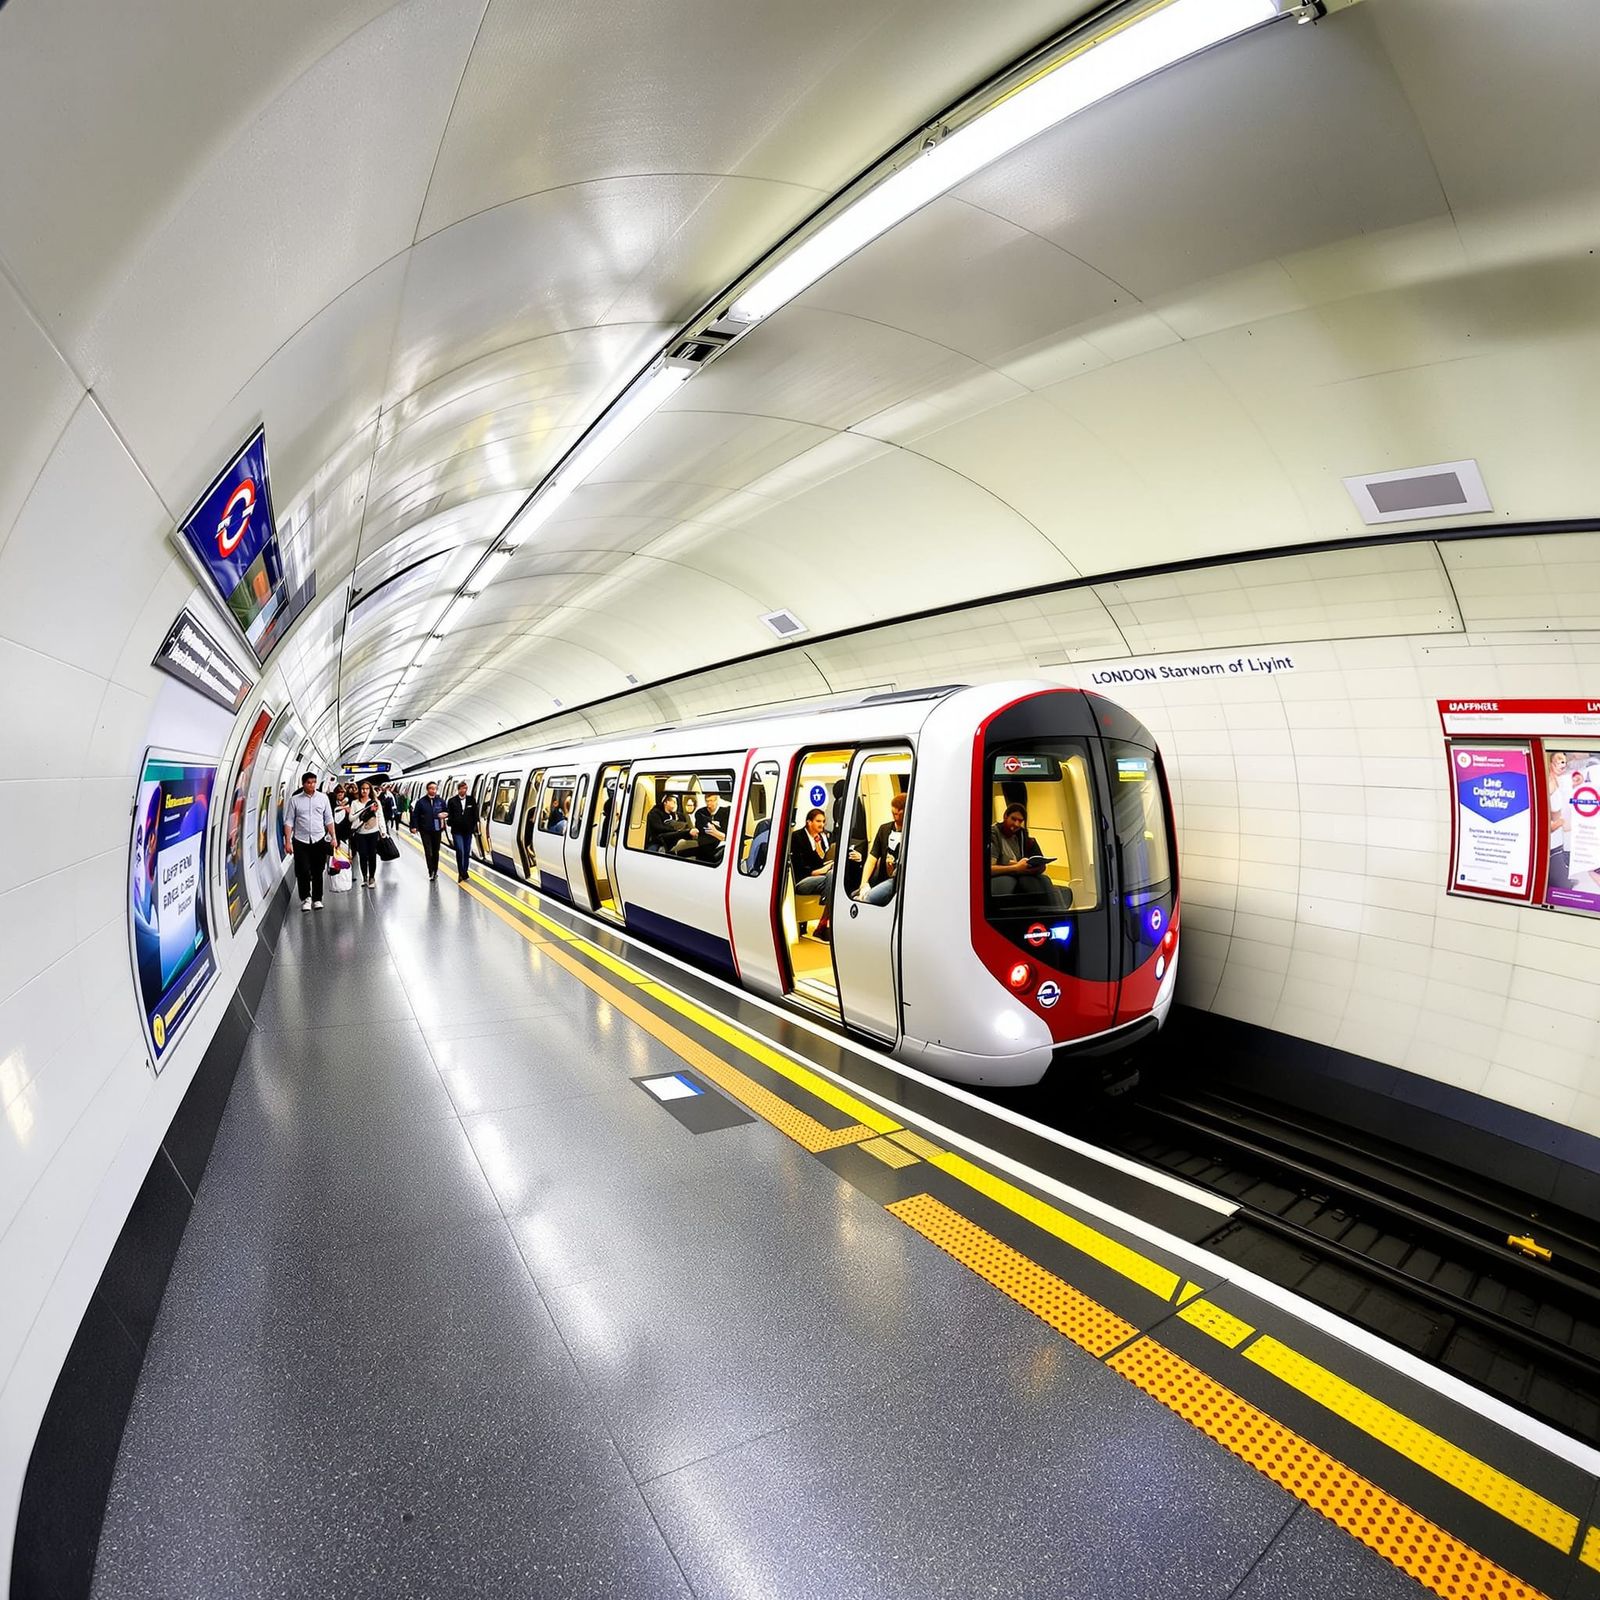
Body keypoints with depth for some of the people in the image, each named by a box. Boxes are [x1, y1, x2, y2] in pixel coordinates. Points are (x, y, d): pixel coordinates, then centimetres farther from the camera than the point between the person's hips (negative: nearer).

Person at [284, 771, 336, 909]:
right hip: (300, 841, -1)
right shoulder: (295, 800, 1)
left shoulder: (323, 798, 5)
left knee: (317, 872, 8)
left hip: (319, 840, 1)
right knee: (303, 871, -3)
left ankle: (317, 899, 18)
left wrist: (333, 837, 4)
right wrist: (287, 841, -4)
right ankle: (305, 898, 12)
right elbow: (289, 821, 1)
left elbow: (328, 820, 8)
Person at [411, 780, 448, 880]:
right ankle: (431, 872, -3)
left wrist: (443, 814, -9)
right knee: (428, 852, -6)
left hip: (437, 830, 3)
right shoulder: (421, 802, -5)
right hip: (425, 831, -2)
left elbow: (446, 812, 13)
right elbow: (415, 815, -4)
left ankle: (435, 870, 26)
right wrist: (414, 826, -13)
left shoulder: (441, 801, 1)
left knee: (436, 851, 12)